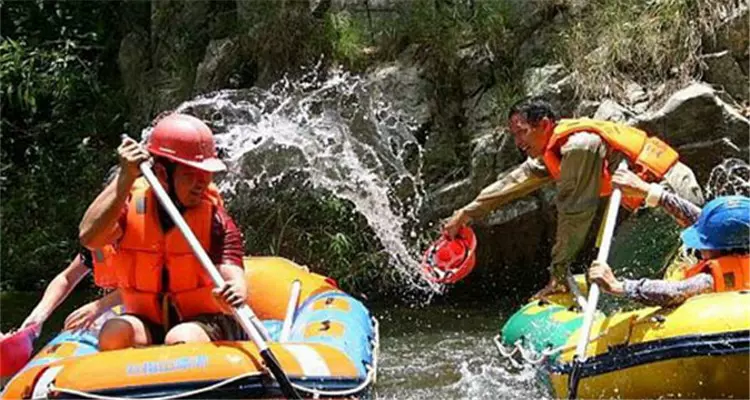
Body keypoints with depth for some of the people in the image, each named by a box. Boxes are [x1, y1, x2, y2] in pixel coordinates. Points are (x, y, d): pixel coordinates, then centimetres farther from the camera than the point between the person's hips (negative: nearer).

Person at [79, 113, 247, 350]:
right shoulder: (131, 206, -5)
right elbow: (89, 238, -24)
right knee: (114, 333, -29)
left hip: (204, 323, -2)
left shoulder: (215, 218, -8)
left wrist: (236, 293, -47)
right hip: (146, 324, 2)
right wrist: (125, 179, -29)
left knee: (182, 339, -35)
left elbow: (232, 273, -21)